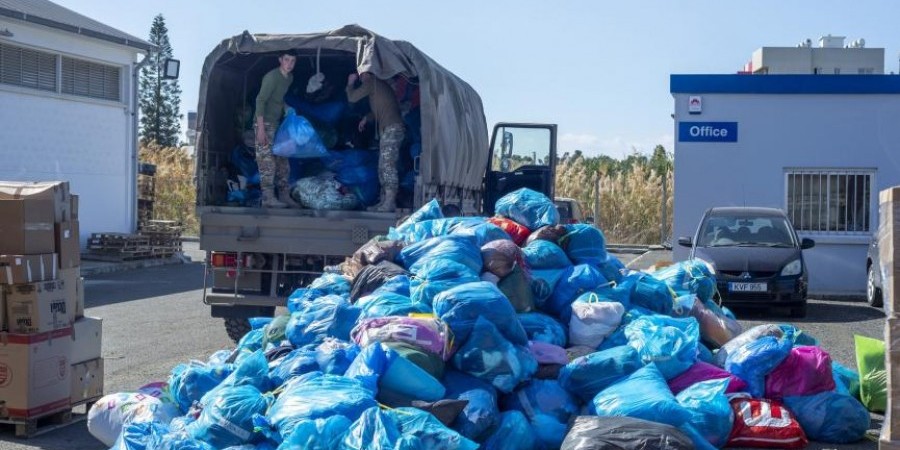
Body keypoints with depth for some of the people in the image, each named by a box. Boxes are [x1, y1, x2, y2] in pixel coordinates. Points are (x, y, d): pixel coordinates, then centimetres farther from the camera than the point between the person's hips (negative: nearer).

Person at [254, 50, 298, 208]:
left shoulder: (290, 78, 10)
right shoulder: (272, 77, -16)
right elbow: (260, 100, -20)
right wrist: (261, 128, -24)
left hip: (278, 124, 9)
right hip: (265, 123, -9)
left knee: (282, 161, 9)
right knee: (267, 161, -9)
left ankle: (284, 196, 15)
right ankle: (268, 198, -8)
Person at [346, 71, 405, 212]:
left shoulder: (370, 82, -5)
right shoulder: (379, 84, 24)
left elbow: (352, 98, -5)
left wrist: (350, 83, 11)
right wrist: (366, 118, 27)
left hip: (391, 129, -10)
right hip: (389, 130, 10)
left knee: (388, 165, -14)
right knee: (383, 167, 10)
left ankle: (389, 202, -18)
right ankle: (384, 202, 11)